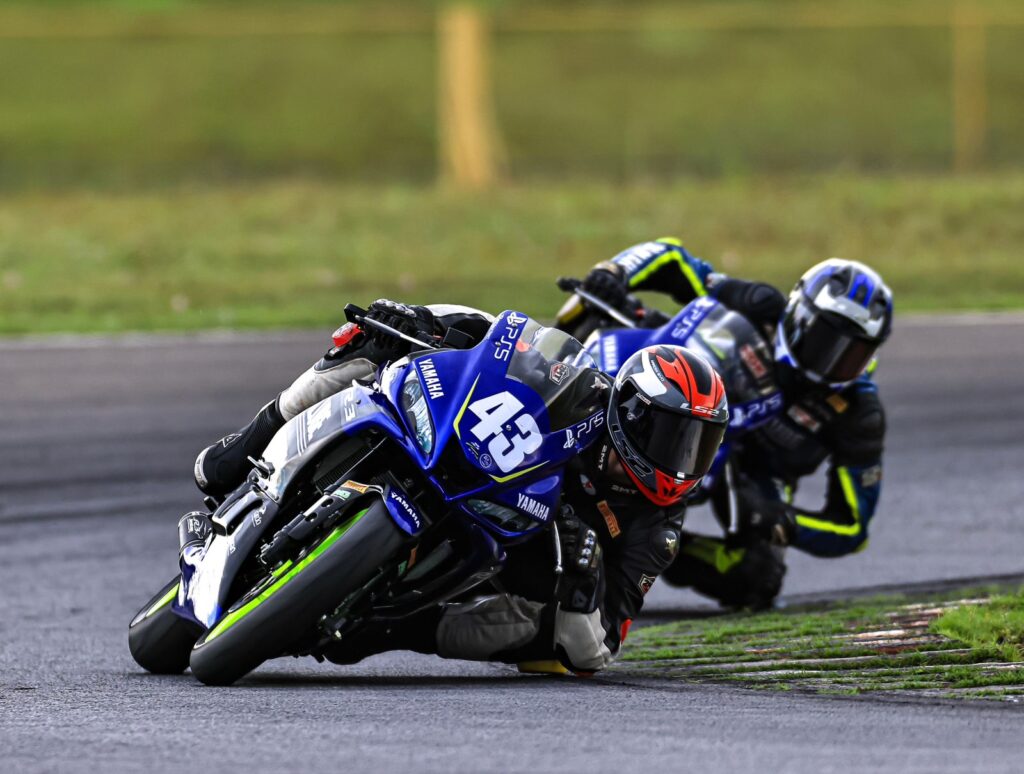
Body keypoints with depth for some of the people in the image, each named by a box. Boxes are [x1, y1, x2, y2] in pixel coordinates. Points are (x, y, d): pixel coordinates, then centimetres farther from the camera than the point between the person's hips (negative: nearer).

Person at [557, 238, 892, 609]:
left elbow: (850, 529, -19)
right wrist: (610, 273, -38)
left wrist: (779, 521, -39)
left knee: (757, 579, -31)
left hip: (756, 477, -1)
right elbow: (671, 258, -17)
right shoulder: (763, 311, -21)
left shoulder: (860, 415, -23)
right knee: (636, 319, -23)